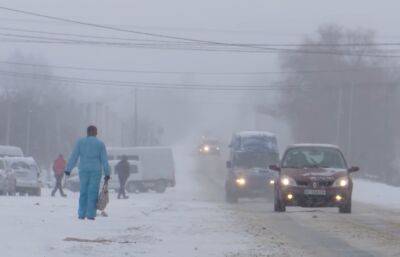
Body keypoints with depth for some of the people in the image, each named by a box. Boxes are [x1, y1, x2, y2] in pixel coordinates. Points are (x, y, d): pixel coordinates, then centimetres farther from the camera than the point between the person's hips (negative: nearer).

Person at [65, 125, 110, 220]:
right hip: (96, 171, -1)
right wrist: (107, 173, 2)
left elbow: (73, 156, 2)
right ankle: (90, 214, -4)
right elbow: (104, 160, 1)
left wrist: (68, 169, 4)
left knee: (83, 192, 8)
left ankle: (82, 214, 5)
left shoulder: (80, 142, 3)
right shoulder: (100, 144, 2)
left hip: (83, 170, 1)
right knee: (93, 192, 0)